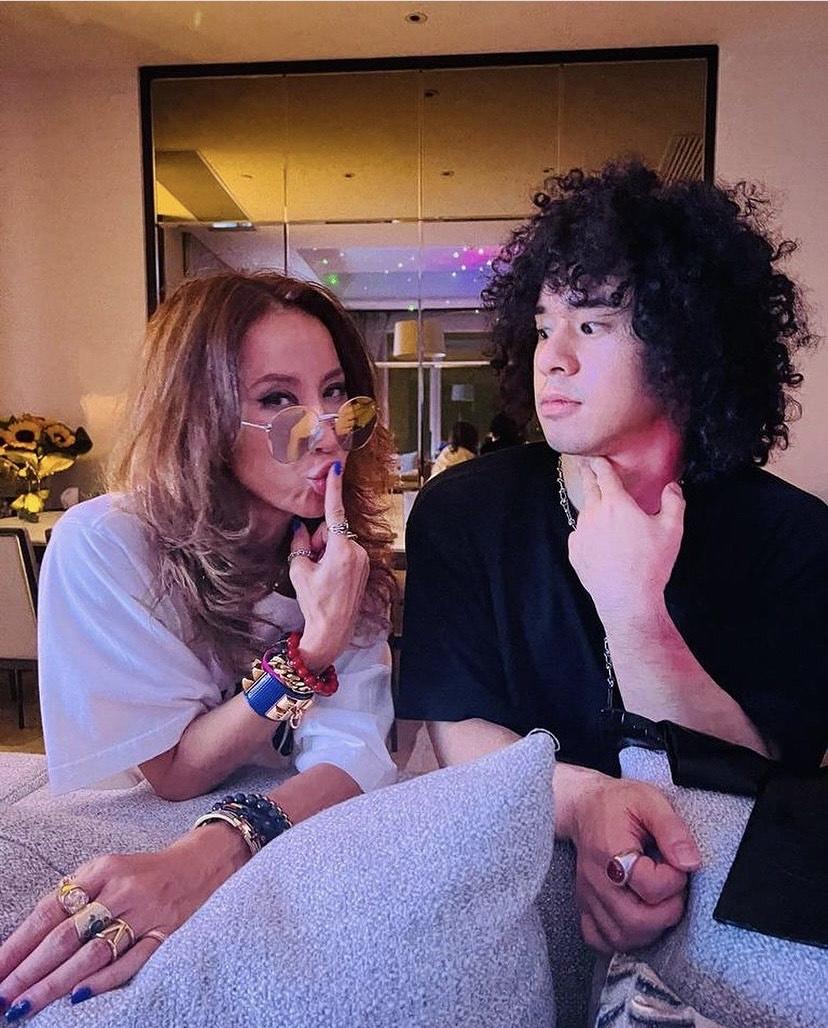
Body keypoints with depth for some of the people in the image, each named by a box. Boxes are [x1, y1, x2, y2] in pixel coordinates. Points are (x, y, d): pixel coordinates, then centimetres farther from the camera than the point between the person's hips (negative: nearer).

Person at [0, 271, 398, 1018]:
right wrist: (314, 645, -31)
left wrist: (220, 848, -40)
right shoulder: (104, 545, -21)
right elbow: (175, 772, -17)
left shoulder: (344, 548, -11)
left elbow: (356, 754, -21)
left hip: (291, 844, 3)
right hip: (128, 842, -2)